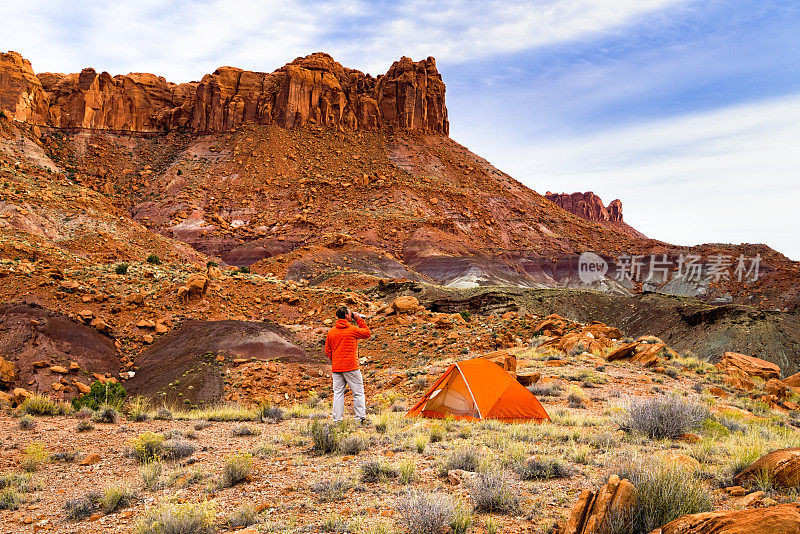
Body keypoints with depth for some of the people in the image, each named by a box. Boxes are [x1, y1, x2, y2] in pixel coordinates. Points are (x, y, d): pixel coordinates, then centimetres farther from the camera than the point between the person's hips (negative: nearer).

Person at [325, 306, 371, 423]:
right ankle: (361, 418, 5)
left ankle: (337, 419, 7)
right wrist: (359, 320, 11)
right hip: (351, 367, -5)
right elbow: (367, 333, 9)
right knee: (358, 393, 4)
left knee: (338, 393, 8)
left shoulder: (331, 332, 6)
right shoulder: (352, 329, -8)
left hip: (336, 368, 5)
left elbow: (327, 351, 10)